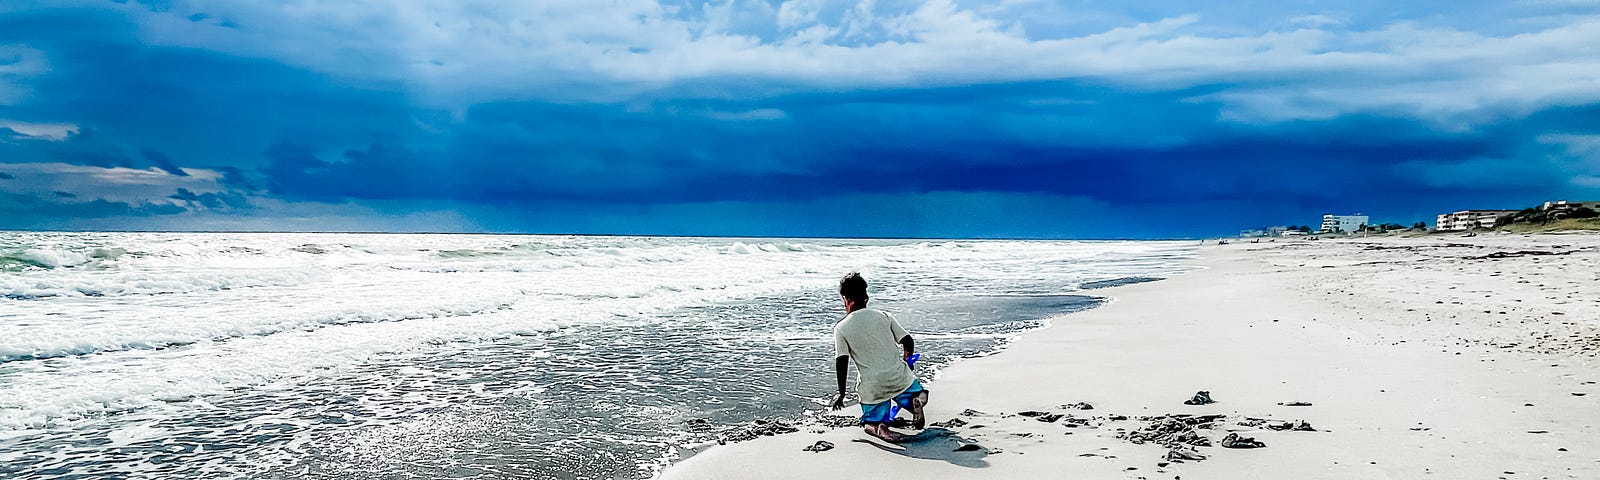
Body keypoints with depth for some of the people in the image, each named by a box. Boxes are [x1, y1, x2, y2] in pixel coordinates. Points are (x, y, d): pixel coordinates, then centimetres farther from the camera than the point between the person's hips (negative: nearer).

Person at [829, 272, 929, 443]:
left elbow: (842, 362, -8)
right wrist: (905, 365, 23)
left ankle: (879, 428, -19)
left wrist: (841, 394, 0)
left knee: (870, 423, 18)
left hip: (872, 387, -2)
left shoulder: (841, 328, -2)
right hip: (900, 377, 2)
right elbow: (908, 342, 5)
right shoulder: (884, 316, 5)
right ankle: (916, 399, -7)